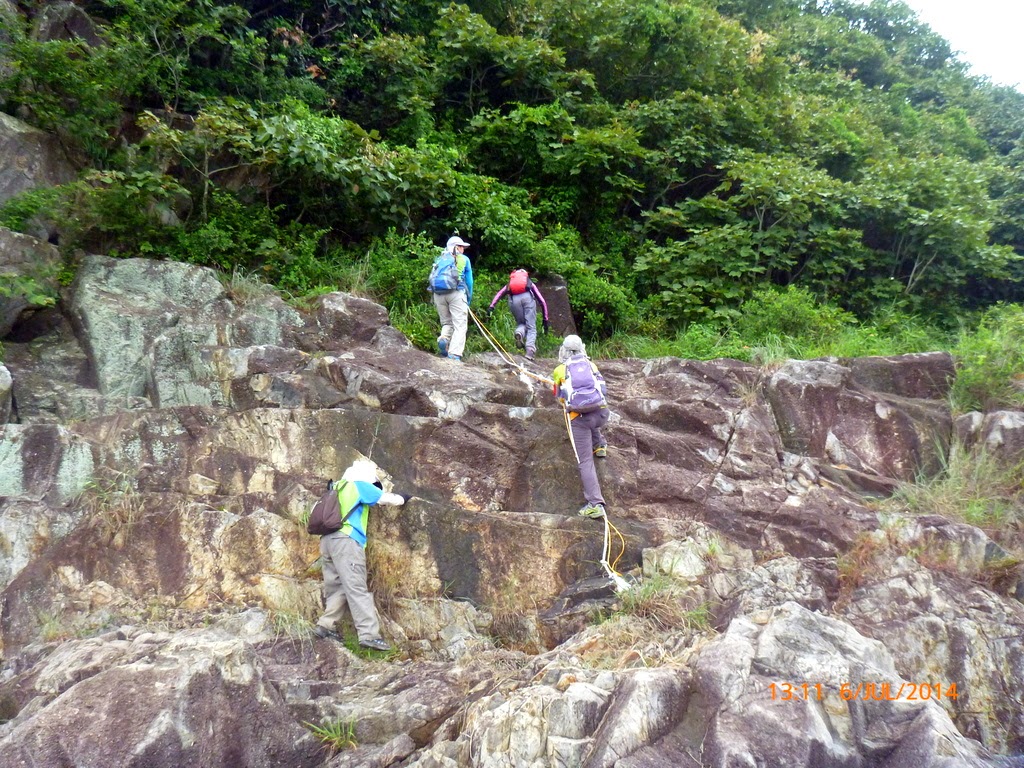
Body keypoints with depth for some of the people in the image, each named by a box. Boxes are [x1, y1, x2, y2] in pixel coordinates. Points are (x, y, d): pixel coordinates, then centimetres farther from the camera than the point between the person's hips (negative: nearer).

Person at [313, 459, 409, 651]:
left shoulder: (338, 487, 21)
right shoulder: (360, 486, 1)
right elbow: (389, 499, 6)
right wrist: (403, 498, 27)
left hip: (328, 540, 8)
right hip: (346, 540, -8)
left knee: (337, 586, 14)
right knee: (357, 588, -11)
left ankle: (325, 625, 8)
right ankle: (369, 634, -14)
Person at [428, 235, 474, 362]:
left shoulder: (439, 259, 22)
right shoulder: (464, 259, 13)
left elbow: (432, 278, 18)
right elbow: (469, 281, 11)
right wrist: (469, 299, 20)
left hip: (438, 293, 4)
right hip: (456, 292, -4)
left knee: (446, 322, 18)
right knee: (460, 325, -4)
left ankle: (443, 338, -13)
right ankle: (454, 355, -17)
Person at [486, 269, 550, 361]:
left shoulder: (509, 284, 36)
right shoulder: (530, 283, 36)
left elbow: (499, 294, 15)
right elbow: (542, 301, 28)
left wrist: (491, 306, 3)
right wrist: (545, 320, 30)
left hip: (514, 299, 1)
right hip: (527, 297, -1)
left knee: (521, 323, 20)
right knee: (531, 327, 7)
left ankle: (519, 333, -16)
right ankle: (530, 351, -14)